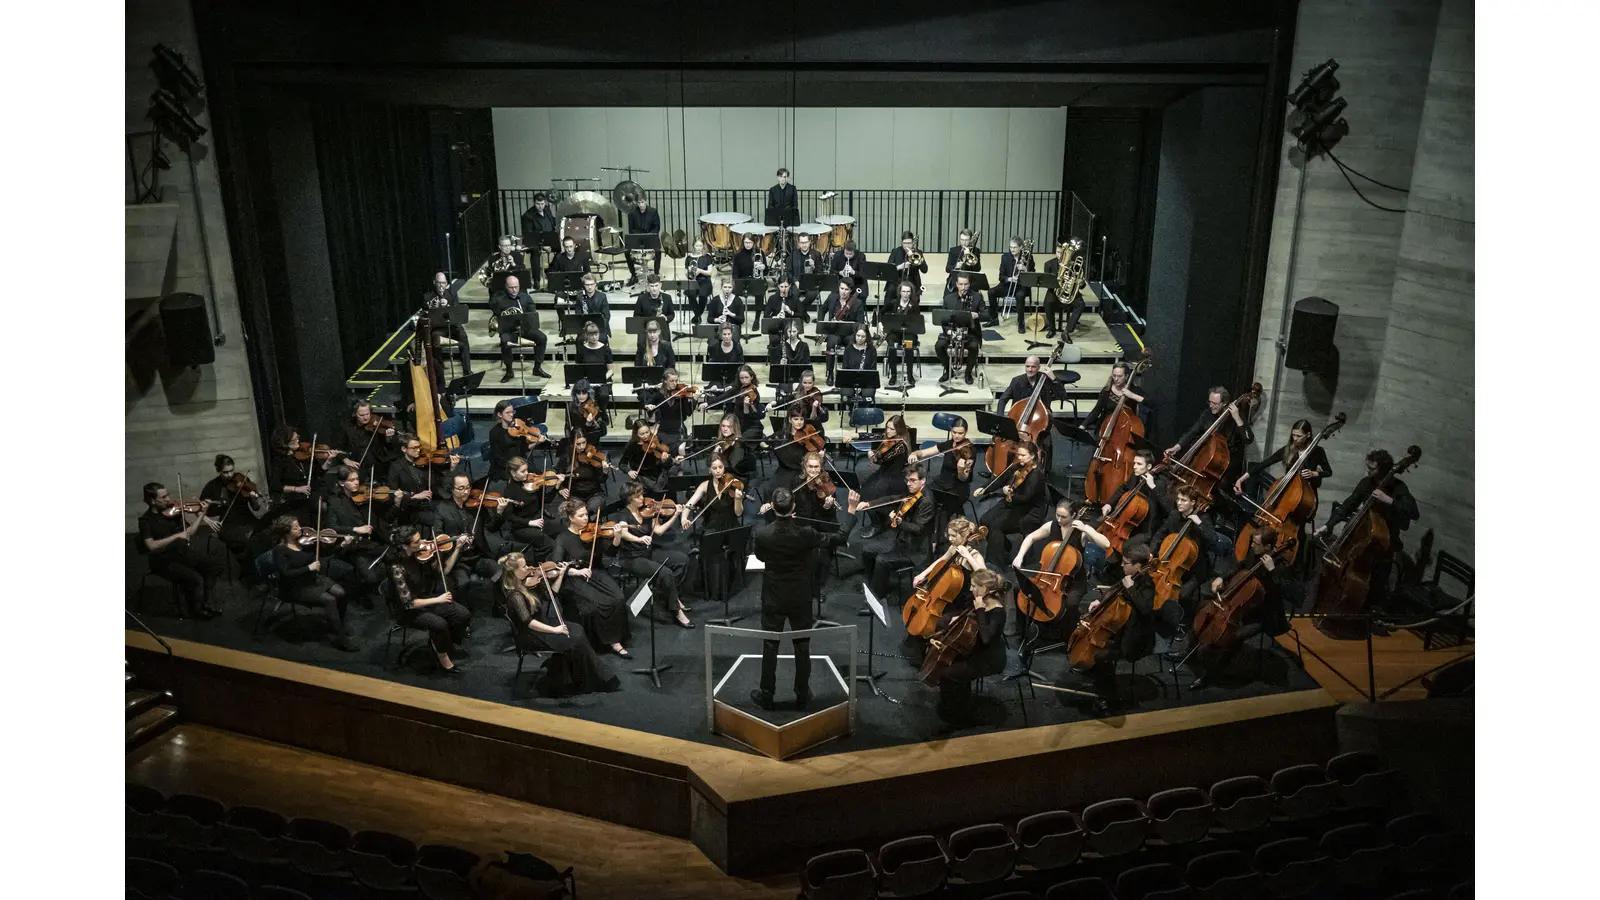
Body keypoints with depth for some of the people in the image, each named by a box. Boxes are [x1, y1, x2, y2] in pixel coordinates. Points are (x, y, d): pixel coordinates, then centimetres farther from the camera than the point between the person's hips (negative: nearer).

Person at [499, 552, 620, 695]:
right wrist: (554, 629, -32)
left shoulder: (524, 583, 1)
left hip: (540, 623, 8)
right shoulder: (515, 595, -25)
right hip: (530, 635, -8)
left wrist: (561, 574, 4)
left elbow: (551, 594, 12)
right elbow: (528, 622, -33)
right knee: (574, 641, -15)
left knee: (577, 630, -6)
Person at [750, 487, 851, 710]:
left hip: (773, 599, 0)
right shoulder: (805, 533, -21)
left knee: (770, 647, 14)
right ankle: (802, 696, 24)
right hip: (800, 599, 0)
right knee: (802, 647, 14)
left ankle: (767, 695, 23)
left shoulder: (762, 533, -18)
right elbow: (832, 540, -3)